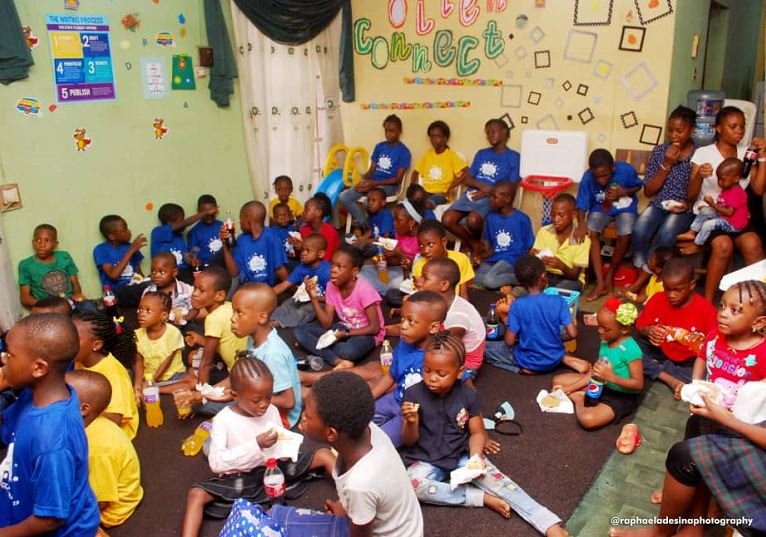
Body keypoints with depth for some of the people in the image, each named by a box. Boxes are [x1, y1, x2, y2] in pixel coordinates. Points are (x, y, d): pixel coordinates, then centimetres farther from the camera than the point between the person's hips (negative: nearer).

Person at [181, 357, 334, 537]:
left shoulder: (272, 411, -4)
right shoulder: (223, 420, -16)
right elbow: (216, 462, -25)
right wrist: (256, 444, -34)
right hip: (239, 477, -3)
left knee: (324, 454, -8)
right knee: (197, 494, -28)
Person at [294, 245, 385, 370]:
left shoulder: (364, 289, -23)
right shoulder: (331, 286, -7)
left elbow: (375, 328, -20)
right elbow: (326, 324, -10)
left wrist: (346, 334, -25)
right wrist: (314, 297, -19)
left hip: (366, 333, -6)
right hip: (344, 328, 7)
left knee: (347, 350, -41)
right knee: (300, 332, -12)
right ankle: (339, 361, -25)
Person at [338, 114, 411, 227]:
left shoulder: (404, 152, -4)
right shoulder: (379, 147, 13)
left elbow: (398, 179, -9)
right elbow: (371, 169, 12)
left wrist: (375, 183, -19)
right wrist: (363, 181, -11)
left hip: (388, 185, -6)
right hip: (371, 182, 6)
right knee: (343, 197, -16)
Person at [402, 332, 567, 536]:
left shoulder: (468, 396, -10)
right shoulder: (413, 394, -13)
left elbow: (476, 433, 2)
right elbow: (409, 441, -7)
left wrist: (475, 456, -19)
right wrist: (411, 422, -30)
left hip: (461, 456, 1)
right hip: (425, 460, 0)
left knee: (495, 478, -23)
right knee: (412, 486, -30)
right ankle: (483, 498, -21)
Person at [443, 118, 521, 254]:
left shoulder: (513, 157, 4)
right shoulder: (481, 154, 19)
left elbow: (511, 189, -2)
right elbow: (466, 179, 14)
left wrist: (488, 192, -13)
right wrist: (482, 186, -7)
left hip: (491, 198, -5)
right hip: (471, 194, 5)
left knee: (473, 220, -34)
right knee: (447, 220, -19)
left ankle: (479, 241, 2)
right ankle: (475, 244, 3)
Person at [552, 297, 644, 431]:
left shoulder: (630, 350, -28)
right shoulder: (605, 341, -5)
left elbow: (638, 384, -26)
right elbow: (595, 371, 1)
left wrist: (612, 377, -38)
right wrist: (570, 388, -4)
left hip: (622, 396, -7)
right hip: (602, 385, 7)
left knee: (587, 420, -32)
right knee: (558, 380, 8)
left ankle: (579, 402, -3)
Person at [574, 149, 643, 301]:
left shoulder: (626, 170, -22)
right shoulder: (587, 177, -22)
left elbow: (638, 186, -1)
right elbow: (582, 205, -18)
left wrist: (624, 193, -22)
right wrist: (581, 223, -38)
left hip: (625, 207, -1)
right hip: (601, 208, 1)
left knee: (625, 235, -28)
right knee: (591, 233, -27)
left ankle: (609, 276, -6)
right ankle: (600, 282, -22)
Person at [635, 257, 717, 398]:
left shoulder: (705, 308, -15)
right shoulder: (657, 299, -7)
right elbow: (640, 327, -1)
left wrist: (702, 340, -33)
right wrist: (648, 331, -24)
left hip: (689, 360, -3)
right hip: (660, 351, 3)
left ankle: (655, 367, -17)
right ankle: (672, 381, -25)